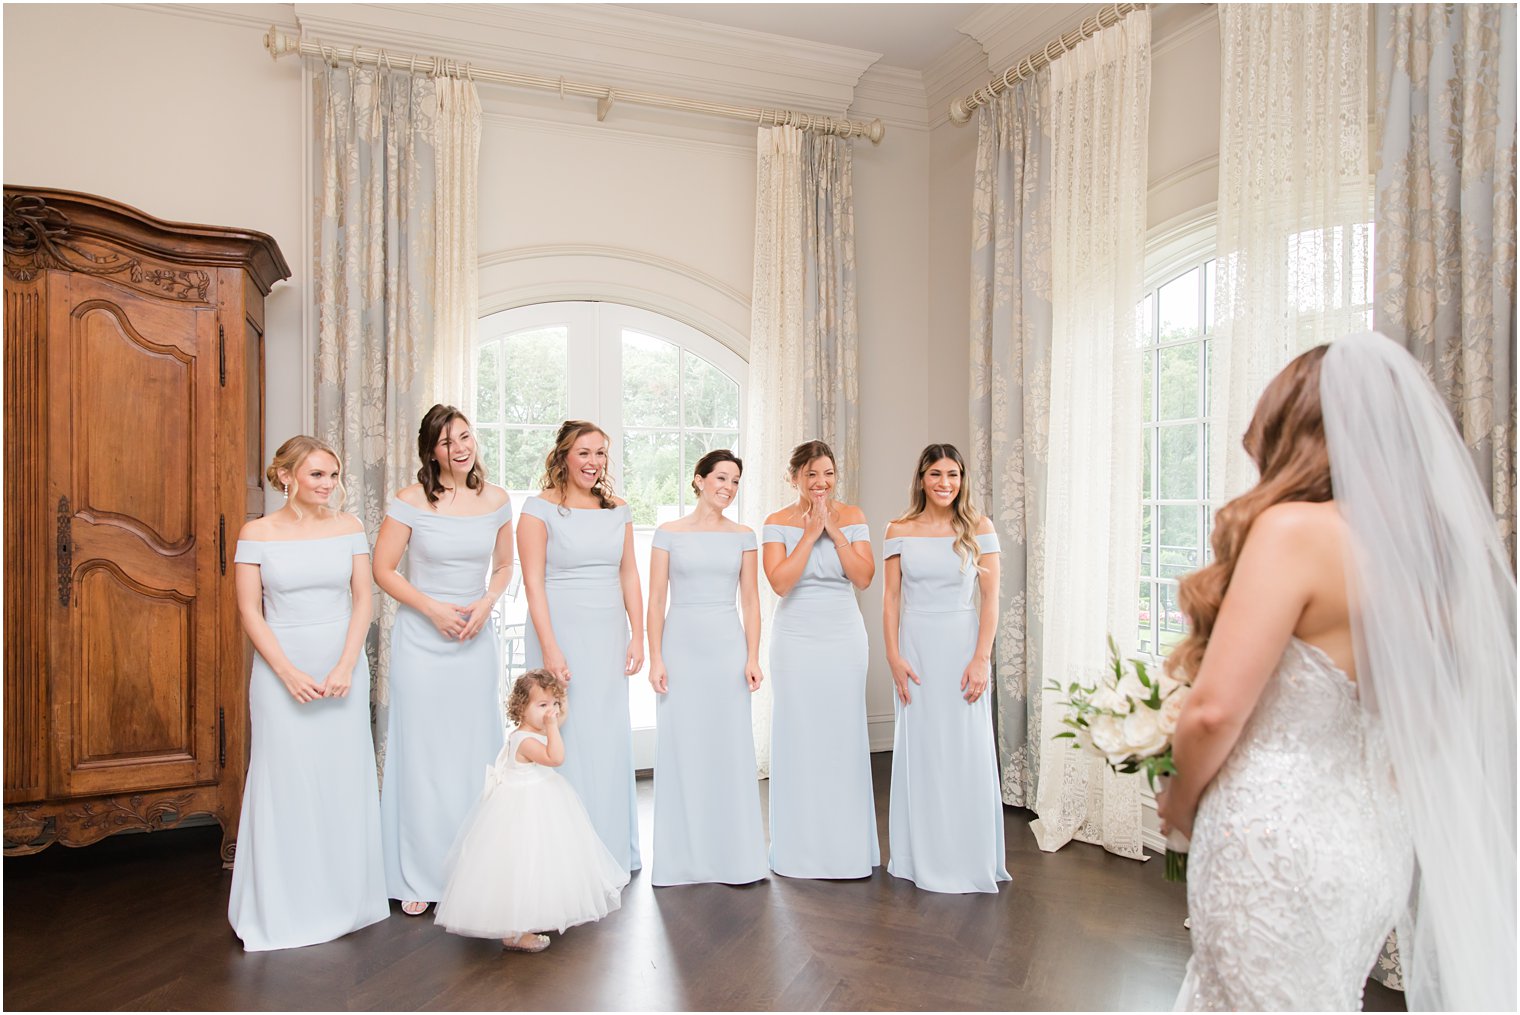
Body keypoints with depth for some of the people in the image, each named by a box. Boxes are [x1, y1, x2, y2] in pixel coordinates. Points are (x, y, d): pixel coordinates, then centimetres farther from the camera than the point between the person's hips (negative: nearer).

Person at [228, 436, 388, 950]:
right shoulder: (257, 533, -3)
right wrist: (288, 672, -12)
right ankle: (283, 908, 20)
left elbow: (362, 600, 1)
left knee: (344, 779, 8)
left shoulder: (348, 527, 2)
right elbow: (250, 611, -4)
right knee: (285, 782, 3)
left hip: (344, 667, 2)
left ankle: (343, 898, 25)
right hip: (282, 668, -2)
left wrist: (345, 667, -9)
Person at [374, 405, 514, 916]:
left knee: (476, 751, 9)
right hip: (421, 638, -3)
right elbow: (383, 570, -4)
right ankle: (418, 875, 19)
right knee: (422, 752, 4)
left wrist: (485, 603, -7)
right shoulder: (411, 501, -8)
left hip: (476, 638, 3)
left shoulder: (496, 500, 1)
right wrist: (433, 609, -13)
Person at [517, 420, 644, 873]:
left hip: (609, 636, 5)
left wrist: (637, 636, 4)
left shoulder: (618, 510, 10)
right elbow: (533, 582, -9)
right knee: (565, 736, 0)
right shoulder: (540, 509, -4)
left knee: (611, 737, 10)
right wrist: (550, 648, -15)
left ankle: (613, 848, 25)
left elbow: (629, 575, 11)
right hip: (562, 632, -4)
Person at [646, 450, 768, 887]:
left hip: (728, 646, 1)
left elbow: (750, 601, 6)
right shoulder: (669, 533, 2)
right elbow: (656, 600, 1)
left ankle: (735, 856, 18)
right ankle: (683, 858, 18)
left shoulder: (743, 536, 7)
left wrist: (753, 658, -1)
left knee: (731, 748, 4)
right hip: (681, 645, -1)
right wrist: (655, 658, -5)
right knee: (681, 748, 4)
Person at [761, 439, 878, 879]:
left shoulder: (851, 516, 2)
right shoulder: (778, 522, -2)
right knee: (799, 735, 3)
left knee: (843, 734, 5)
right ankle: (800, 848, 17)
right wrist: (810, 533, -15)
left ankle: (847, 844, 20)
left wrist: (834, 531, -13)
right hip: (796, 639, -1)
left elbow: (863, 577, -7)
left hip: (844, 637, 1)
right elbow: (780, 582, -15)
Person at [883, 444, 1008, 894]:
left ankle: (970, 859, 21)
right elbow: (891, 598, 2)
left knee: (967, 751, 4)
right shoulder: (900, 531, 2)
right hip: (916, 648, 1)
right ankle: (921, 857, 24)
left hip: (963, 646, -1)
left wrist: (981, 659, -10)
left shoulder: (979, 528, -1)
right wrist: (894, 656, -5)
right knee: (919, 749, 8)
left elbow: (990, 599, -3)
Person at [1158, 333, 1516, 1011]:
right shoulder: (1435, 546, 6)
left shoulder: (1297, 528, -18)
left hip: (1277, 841, -8)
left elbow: (1216, 709, -20)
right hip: (1377, 845, 8)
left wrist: (1181, 798, -2)